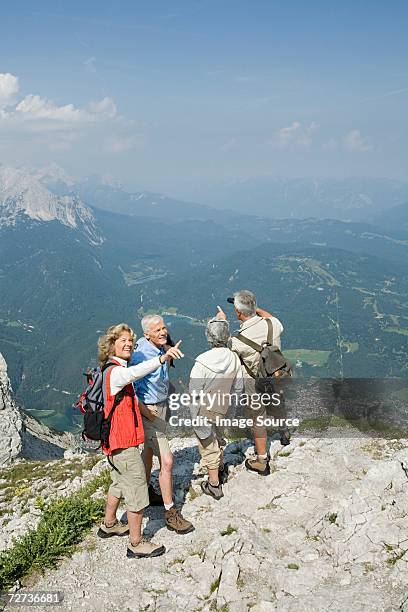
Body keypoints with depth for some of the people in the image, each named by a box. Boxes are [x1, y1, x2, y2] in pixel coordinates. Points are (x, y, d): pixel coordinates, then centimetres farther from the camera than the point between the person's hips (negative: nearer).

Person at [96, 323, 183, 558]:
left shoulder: (110, 370, 12)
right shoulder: (115, 372, -21)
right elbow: (134, 373, -44)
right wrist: (162, 358, -59)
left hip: (114, 440, 11)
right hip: (124, 443, -11)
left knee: (120, 483, 27)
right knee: (137, 490, -1)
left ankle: (109, 525, 45)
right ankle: (136, 544, 10)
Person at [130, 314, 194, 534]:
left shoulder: (161, 349, 1)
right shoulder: (141, 355, -25)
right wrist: (145, 411, -25)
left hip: (162, 406, 9)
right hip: (150, 411, -9)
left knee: (149, 450, 25)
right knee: (166, 461, -9)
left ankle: (147, 492, 45)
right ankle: (171, 514, 1)